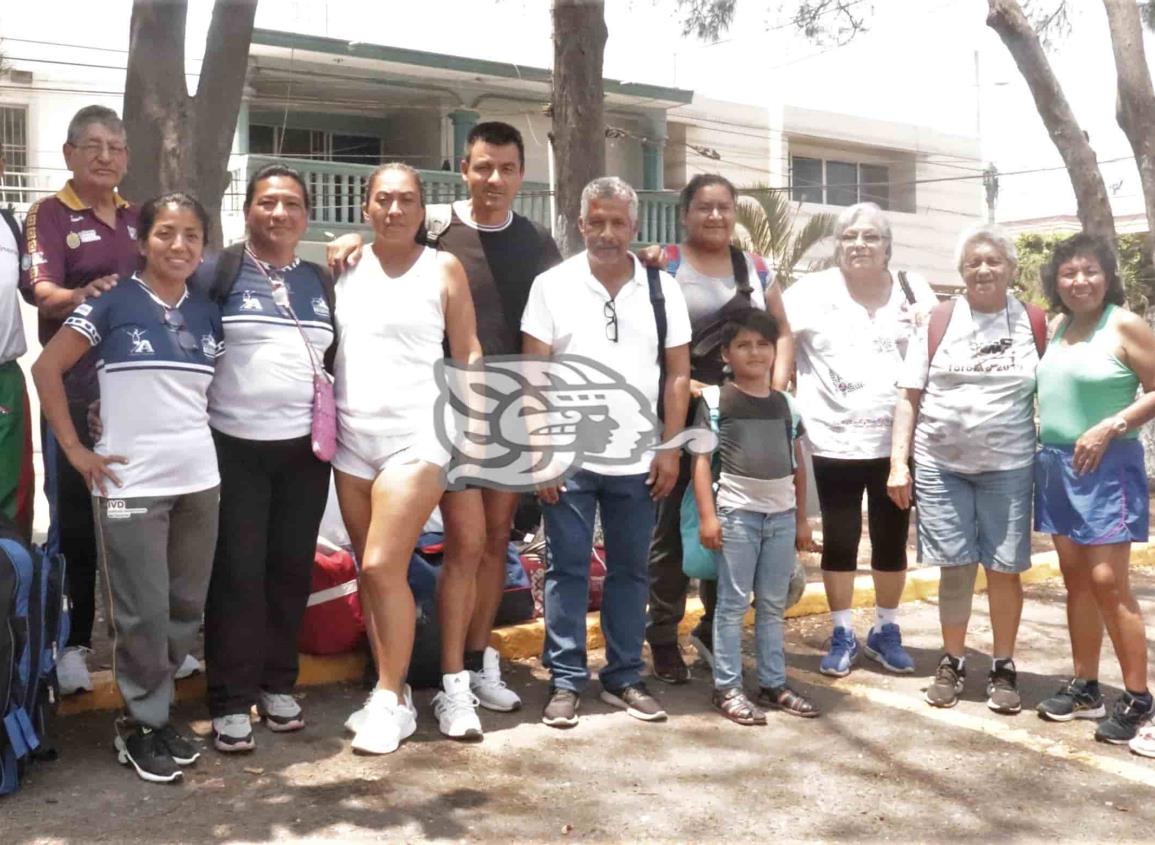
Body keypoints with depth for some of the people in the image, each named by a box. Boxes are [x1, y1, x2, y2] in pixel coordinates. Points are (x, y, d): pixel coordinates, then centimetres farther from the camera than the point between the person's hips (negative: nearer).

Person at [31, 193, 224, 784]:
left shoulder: (208, 315, 9)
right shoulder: (112, 303, -4)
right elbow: (47, 369, -4)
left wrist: (202, 441, 7)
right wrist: (75, 449, -7)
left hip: (200, 482, 5)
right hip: (130, 485, -5)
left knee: (186, 608, 10)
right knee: (143, 613, -1)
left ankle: (155, 711, 27)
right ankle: (142, 726, 16)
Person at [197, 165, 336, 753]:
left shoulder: (322, 281, 12)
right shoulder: (219, 273, -3)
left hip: (305, 446, 4)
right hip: (236, 446, -4)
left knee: (291, 568, 10)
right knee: (237, 572, -1)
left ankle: (278, 686, 24)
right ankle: (230, 703, 8)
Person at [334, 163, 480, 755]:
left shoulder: (443, 268, 1)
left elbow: (467, 352, 1)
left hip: (415, 434, -5)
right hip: (351, 437, 5)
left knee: (383, 567, -12)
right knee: (370, 572, 8)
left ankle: (392, 700, 3)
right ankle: (388, 692, 20)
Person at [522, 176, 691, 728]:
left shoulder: (662, 288, 4)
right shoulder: (552, 285, -2)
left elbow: (678, 373, 5)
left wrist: (670, 448, -1)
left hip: (638, 459, 2)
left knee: (630, 572, 10)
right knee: (567, 571, 4)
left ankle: (624, 678, 22)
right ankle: (565, 682, 14)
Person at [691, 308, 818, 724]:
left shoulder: (786, 403, 12)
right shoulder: (715, 400, -2)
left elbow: (797, 464, 16)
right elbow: (701, 459, -6)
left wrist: (801, 517, 14)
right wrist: (707, 515, -12)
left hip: (782, 515, 5)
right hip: (737, 513, -5)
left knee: (774, 605, 12)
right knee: (733, 603, 0)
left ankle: (773, 683, 21)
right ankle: (727, 688, 6)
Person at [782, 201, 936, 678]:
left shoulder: (914, 290, 5)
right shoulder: (813, 291, -3)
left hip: (897, 441, 2)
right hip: (836, 442, -2)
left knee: (892, 540, 12)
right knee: (839, 540, 7)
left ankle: (885, 630, 29)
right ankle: (842, 635, 21)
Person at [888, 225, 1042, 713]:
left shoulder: (1034, 324, 2)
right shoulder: (938, 323, 1)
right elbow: (909, 397, 2)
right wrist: (898, 462, -4)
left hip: (1008, 467, 0)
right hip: (940, 466, 0)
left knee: (1004, 569, 4)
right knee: (954, 568, 6)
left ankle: (1003, 667, 20)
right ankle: (953, 662, 22)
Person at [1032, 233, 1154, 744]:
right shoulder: (1057, 326, 10)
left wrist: (1110, 427, -18)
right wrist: (1042, 440, 7)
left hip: (1105, 467, -6)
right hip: (1055, 465, 7)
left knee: (1107, 582, -8)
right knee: (1076, 579, 10)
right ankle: (1085, 688, 19)